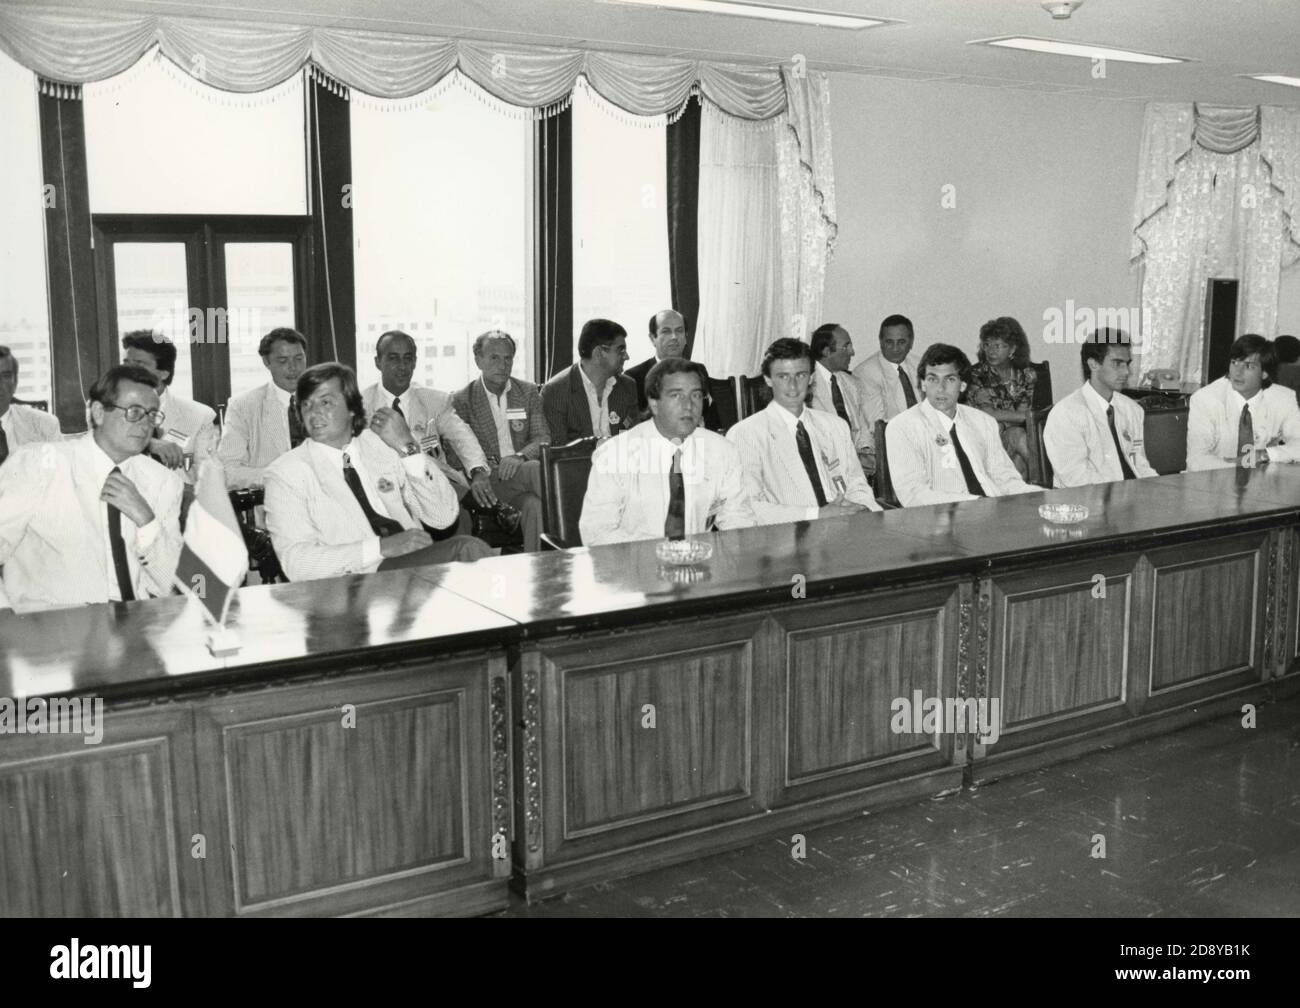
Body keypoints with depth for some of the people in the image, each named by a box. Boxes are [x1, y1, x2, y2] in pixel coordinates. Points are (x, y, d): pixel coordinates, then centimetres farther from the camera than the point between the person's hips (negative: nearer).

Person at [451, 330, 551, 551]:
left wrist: (520, 456, -18)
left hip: (523, 471, 2)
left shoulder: (529, 392, 14)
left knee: (535, 505, -34)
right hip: (489, 479, -2)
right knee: (535, 469, -33)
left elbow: (542, 438, 4)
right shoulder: (462, 400, 7)